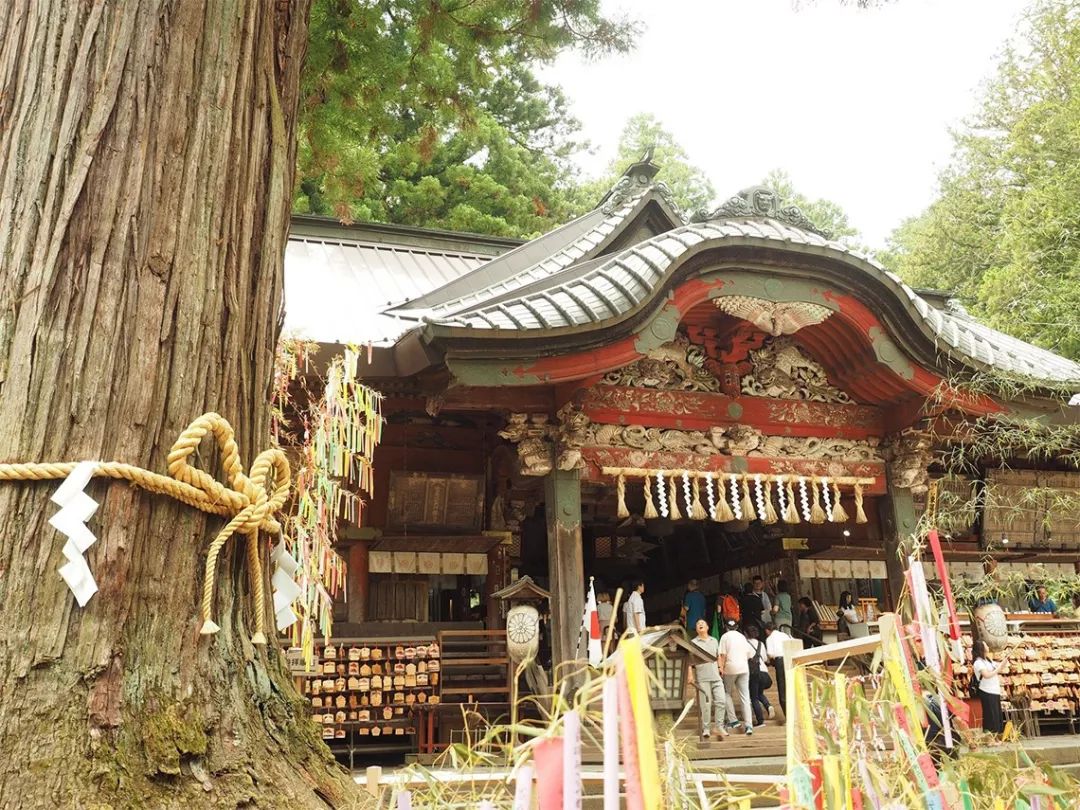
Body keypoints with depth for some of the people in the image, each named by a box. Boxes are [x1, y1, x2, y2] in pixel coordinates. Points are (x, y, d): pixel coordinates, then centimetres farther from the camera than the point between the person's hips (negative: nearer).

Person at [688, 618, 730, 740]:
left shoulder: (714, 641, 16)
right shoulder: (693, 642, 3)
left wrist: (720, 668, 14)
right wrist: (690, 675, -10)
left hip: (716, 677, 4)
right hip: (702, 678, -4)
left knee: (721, 701, -5)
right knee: (705, 704, -3)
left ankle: (718, 726, 6)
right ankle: (705, 728, 7)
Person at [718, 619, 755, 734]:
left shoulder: (725, 636, 2)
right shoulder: (742, 636, 15)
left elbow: (723, 654, -6)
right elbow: (749, 654, 15)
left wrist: (721, 667, 0)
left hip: (731, 668, -3)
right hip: (744, 668, 3)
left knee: (728, 694, 13)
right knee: (745, 696, 1)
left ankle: (732, 720, 5)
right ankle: (748, 724, -6)